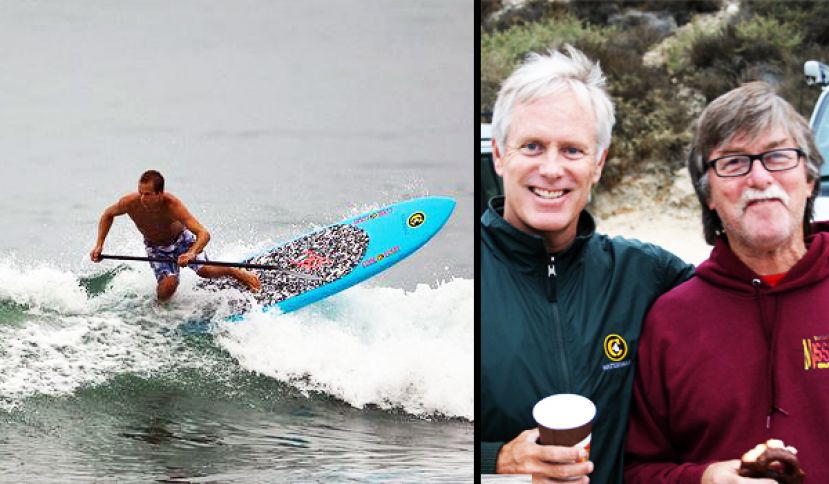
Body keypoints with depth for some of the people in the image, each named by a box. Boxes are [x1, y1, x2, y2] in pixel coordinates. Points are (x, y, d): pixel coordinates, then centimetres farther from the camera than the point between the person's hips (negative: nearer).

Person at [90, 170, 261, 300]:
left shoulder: (172, 205, -37)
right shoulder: (130, 203, -30)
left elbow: (204, 234, -43)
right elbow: (108, 215, -5)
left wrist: (191, 254, -62)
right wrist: (99, 245, -13)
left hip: (181, 239, -1)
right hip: (156, 248, 1)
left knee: (205, 270, -21)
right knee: (168, 284, -24)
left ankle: (235, 272, 12)